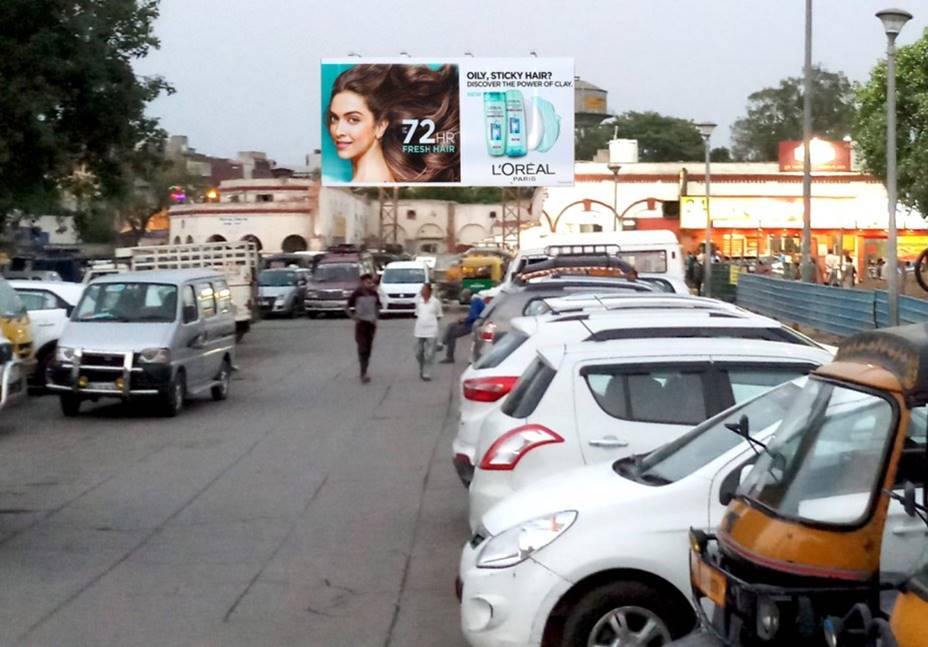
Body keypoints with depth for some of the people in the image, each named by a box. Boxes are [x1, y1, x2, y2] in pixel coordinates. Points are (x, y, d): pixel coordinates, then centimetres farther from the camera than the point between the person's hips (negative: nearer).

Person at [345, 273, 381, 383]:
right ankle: (363, 373, -17)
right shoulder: (357, 294, -10)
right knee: (362, 349, -13)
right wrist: (354, 317, -13)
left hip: (371, 323, 4)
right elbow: (347, 307, -2)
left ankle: (364, 372, 20)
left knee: (368, 349, 9)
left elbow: (378, 305, 20)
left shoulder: (374, 293, 2)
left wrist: (375, 316, 8)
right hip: (361, 323, -4)